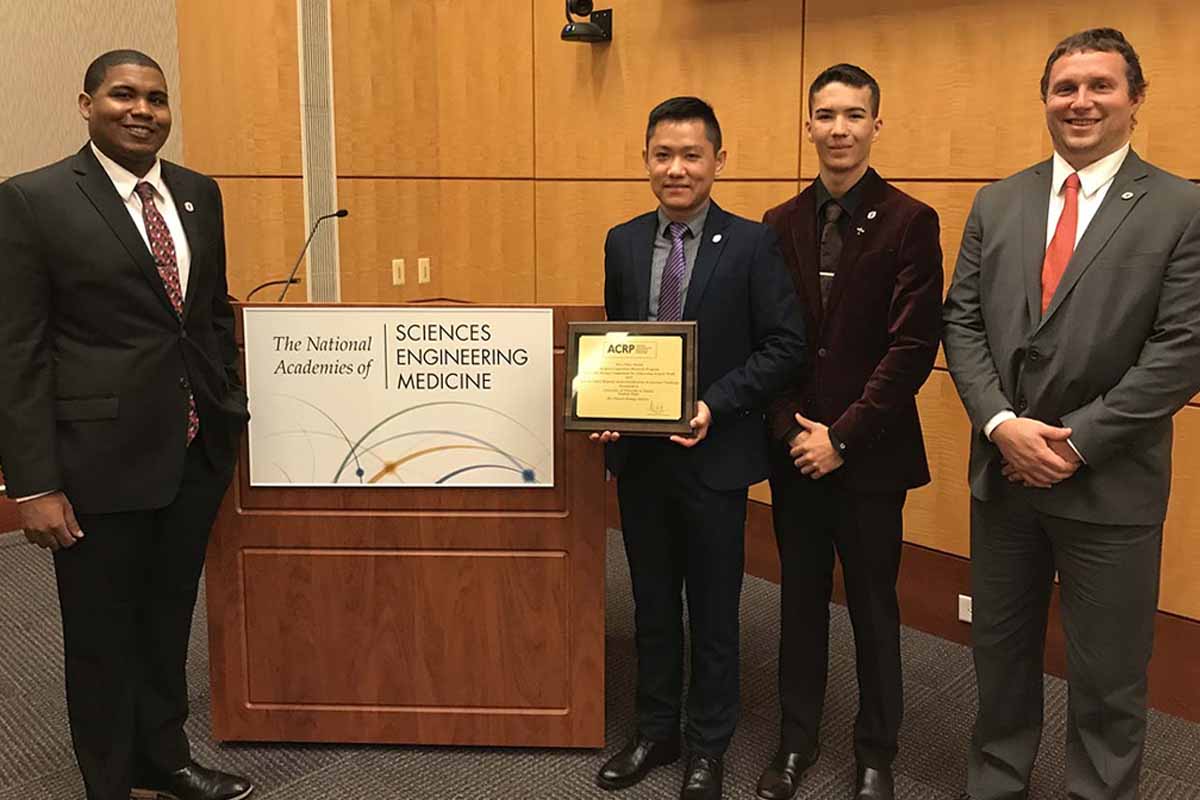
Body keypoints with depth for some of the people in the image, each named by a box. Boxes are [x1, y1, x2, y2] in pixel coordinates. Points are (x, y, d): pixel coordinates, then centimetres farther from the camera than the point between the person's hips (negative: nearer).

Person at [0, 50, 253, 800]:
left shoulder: (198, 192, 8)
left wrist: (233, 411, 14)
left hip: (197, 447, 5)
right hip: (101, 455, -5)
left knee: (169, 617, 19)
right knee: (102, 631, 11)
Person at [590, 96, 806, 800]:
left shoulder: (752, 244, -7)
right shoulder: (623, 243, 6)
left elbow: (785, 345, -9)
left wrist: (715, 405, -19)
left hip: (715, 452, -4)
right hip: (638, 452, 4)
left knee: (714, 607, 10)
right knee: (653, 602, 17)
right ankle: (656, 731, 35)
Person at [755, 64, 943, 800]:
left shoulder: (910, 222, -6)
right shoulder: (780, 224, 6)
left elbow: (914, 345, -12)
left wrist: (843, 437, -14)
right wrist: (792, 430, -6)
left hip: (871, 455, -3)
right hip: (795, 451, 3)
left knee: (873, 605, 10)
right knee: (801, 599, 14)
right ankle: (798, 738, 31)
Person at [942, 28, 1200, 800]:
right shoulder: (997, 202, 7)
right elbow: (963, 323, 2)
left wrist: (1075, 443, -16)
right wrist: (1000, 424, -12)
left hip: (1109, 484, -4)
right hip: (1003, 470, 4)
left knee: (1107, 678, 11)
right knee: (1001, 652, 19)